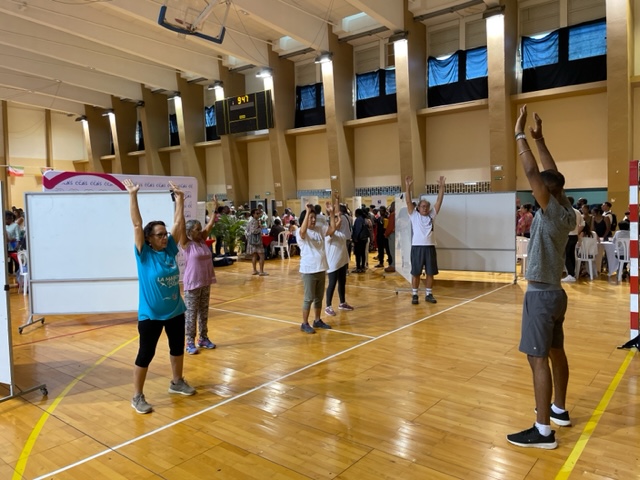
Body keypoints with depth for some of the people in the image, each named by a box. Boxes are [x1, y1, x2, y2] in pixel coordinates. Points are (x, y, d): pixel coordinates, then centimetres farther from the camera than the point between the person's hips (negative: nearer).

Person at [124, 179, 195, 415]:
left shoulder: (170, 250, -1)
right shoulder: (144, 254, -13)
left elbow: (178, 223, 0)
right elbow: (137, 225, -21)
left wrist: (180, 199, -2)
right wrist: (133, 195, -26)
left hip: (175, 310, 6)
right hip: (150, 314, -5)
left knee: (178, 347, 19)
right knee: (145, 354, 3)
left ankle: (177, 382, 40)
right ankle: (137, 396, 17)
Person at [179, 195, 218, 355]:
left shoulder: (203, 240, 7)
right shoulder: (186, 244, -9)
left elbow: (210, 225, 6)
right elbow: (180, 226, -18)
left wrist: (215, 208, 2)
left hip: (206, 283, 6)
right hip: (192, 284, -6)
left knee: (204, 312, 15)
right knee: (191, 314, 2)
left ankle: (203, 338, 26)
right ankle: (190, 342, 11)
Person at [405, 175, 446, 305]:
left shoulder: (432, 215, 11)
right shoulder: (414, 215, 5)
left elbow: (439, 201, 4)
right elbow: (408, 201, -6)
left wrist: (441, 187, -6)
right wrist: (408, 187, -16)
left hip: (430, 247, 3)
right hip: (417, 247, -3)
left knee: (430, 273, 7)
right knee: (416, 273, 2)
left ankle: (428, 294, 19)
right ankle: (414, 295, 11)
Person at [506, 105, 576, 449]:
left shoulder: (552, 213, -17)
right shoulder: (567, 214, 5)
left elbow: (533, 173, -25)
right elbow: (553, 175, 14)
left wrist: (520, 135, -18)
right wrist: (539, 139, 16)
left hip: (541, 293, -10)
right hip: (554, 292, 10)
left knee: (538, 357, -8)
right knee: (556, 352, 18)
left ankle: (543, 431, -4)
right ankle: (559, 409, 33)